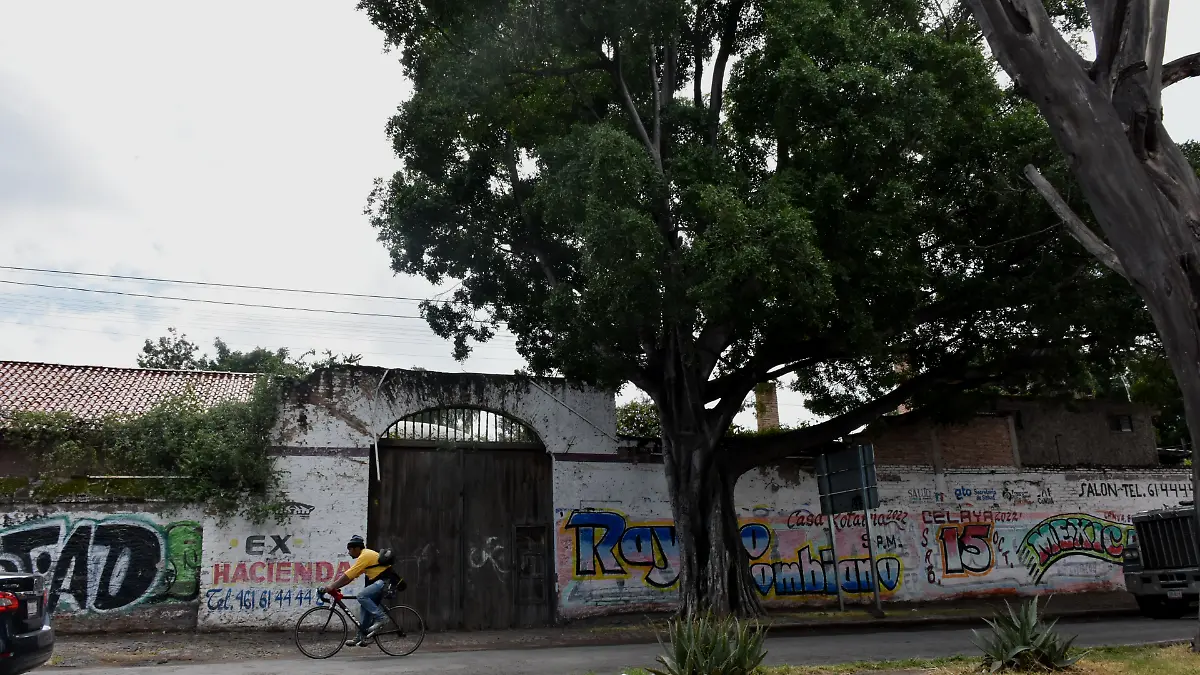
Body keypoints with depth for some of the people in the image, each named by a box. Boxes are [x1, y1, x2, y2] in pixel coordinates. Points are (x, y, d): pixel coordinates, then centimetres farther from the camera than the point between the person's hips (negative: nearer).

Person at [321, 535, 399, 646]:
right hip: (381, 582, 11)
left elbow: (348, 576, -19)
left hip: (386, 581, -11)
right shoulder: (366, 555, 18)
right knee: (365, 606, 9)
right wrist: (334, 586, 10)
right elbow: (350, 576, 17)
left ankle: (380, 618, -16)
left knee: (362, 596, -22)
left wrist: (332, 586, -17)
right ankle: (362, 636, 13)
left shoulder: (365, 556, -13)